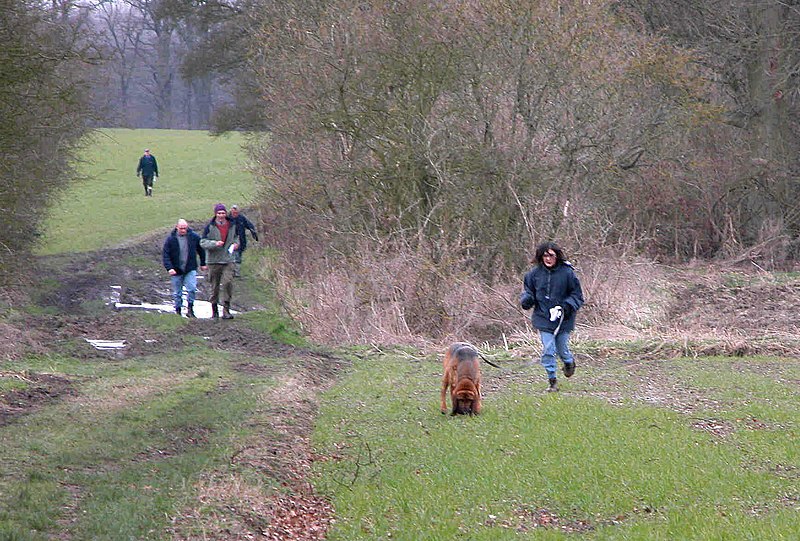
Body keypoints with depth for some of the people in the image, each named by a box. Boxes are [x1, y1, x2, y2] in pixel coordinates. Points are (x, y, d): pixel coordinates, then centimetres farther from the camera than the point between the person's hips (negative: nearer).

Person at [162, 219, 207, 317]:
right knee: (177, 293, 7)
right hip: (176, 270, 0)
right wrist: (169, 268, -17)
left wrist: (203, 264, 17)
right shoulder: (170, 239, -6)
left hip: (190, 269, 0)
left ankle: (190, 308, -1)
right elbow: (165, 255, -6)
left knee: (192, 289, -14)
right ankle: (178, 310, 20)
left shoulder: (194, 237, -1)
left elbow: (201, 250, 14)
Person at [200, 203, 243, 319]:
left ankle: (226, 310, -9)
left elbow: (237, 236, 23)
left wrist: (236, 243, 2)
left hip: (228, 260, 1)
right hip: (214, 261, -1)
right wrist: (214, 244, -22)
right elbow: (203, 242, -7)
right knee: (214, 286, 6)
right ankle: (214, 310, 21)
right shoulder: (210, 227, -5)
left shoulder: (233, 226, 5)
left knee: (228, 283, -13)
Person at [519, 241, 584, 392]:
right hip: (543, 318, 1)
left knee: (562, 349, 11)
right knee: (548, 350, -6)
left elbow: (577, 295, -2)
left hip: (563, 320, -1)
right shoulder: (535, 273, -1)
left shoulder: (567, 273, -9)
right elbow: (528, 291, 11)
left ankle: (569, 362, 46)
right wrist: (526, 300, -12)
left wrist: (567, 306, -19)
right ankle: (552, 380, 6)